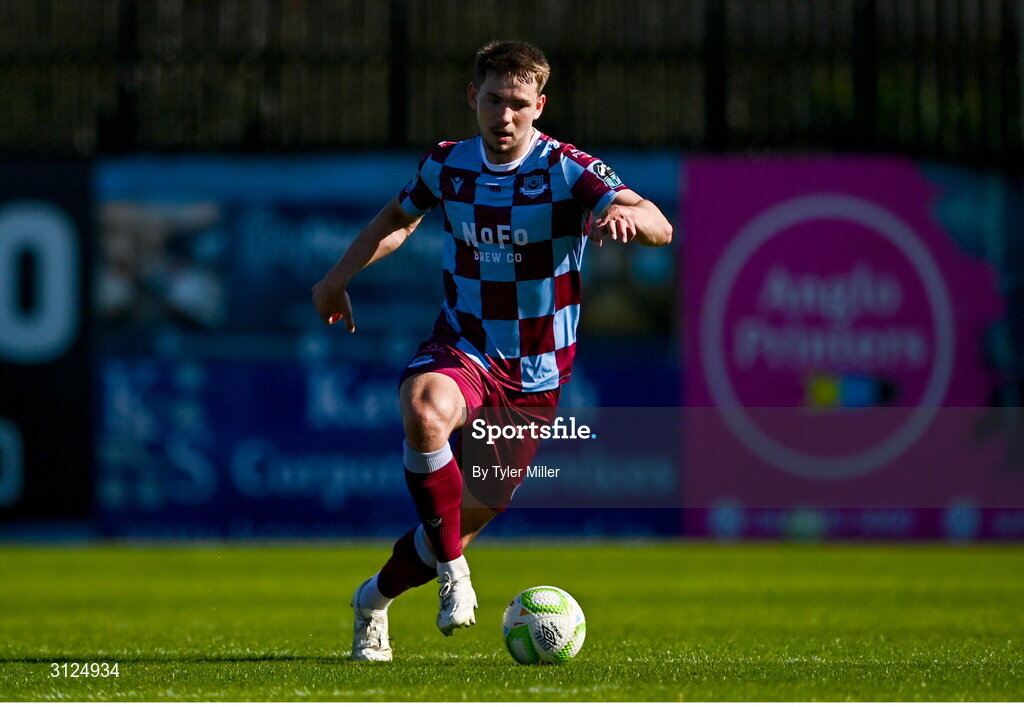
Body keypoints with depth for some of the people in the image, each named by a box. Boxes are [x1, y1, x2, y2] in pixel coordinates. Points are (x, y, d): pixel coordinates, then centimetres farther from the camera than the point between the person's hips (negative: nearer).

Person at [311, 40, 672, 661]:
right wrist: (340, 277, 12)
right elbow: (400, 216, 21)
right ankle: (452, 572, -26)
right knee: (424, 411, -37)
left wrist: (627, 215, -52)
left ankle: (377, 598, 35)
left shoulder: (570, 172, -14)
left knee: (473, 514, 8)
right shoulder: (448, 166, -3)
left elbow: (660, 228, -29)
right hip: (462, 347, 0)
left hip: (535, 373, 0)